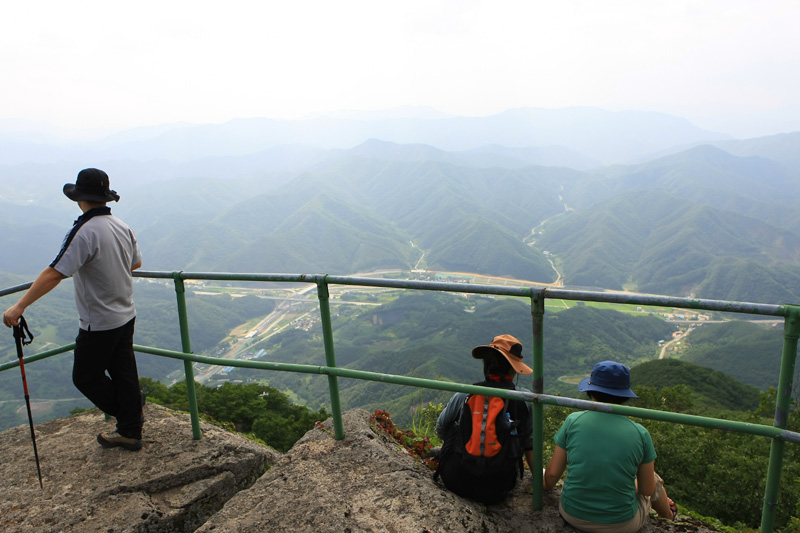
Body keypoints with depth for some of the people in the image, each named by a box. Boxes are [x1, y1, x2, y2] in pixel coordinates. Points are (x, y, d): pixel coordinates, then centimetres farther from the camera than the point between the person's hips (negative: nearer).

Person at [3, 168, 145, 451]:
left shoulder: (84, 232, -22)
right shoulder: (123, 227, 1)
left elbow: (54, 274, -26)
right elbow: (136, 263, 16)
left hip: (99, 324, -7)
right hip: (126, 316, 8)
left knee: (85, 376, 13)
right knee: (123, 372, 15)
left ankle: (130, 412, 27)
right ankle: (129, 431, 25)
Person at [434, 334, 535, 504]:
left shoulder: (463, 396, -6)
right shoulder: (525, 399, -8)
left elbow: (440, 429, 10)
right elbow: (530, 444, 3)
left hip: (455, 483, 0)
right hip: (496, 493, 0)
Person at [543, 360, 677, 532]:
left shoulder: (573, 421, -12)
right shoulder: (640, 433, -13)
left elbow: (552, 474, -6)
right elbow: (647, 490, -2)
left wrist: (547, 486, 17)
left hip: (573, 516, 2)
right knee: (655, 480, 28)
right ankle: (668, 517, 53)